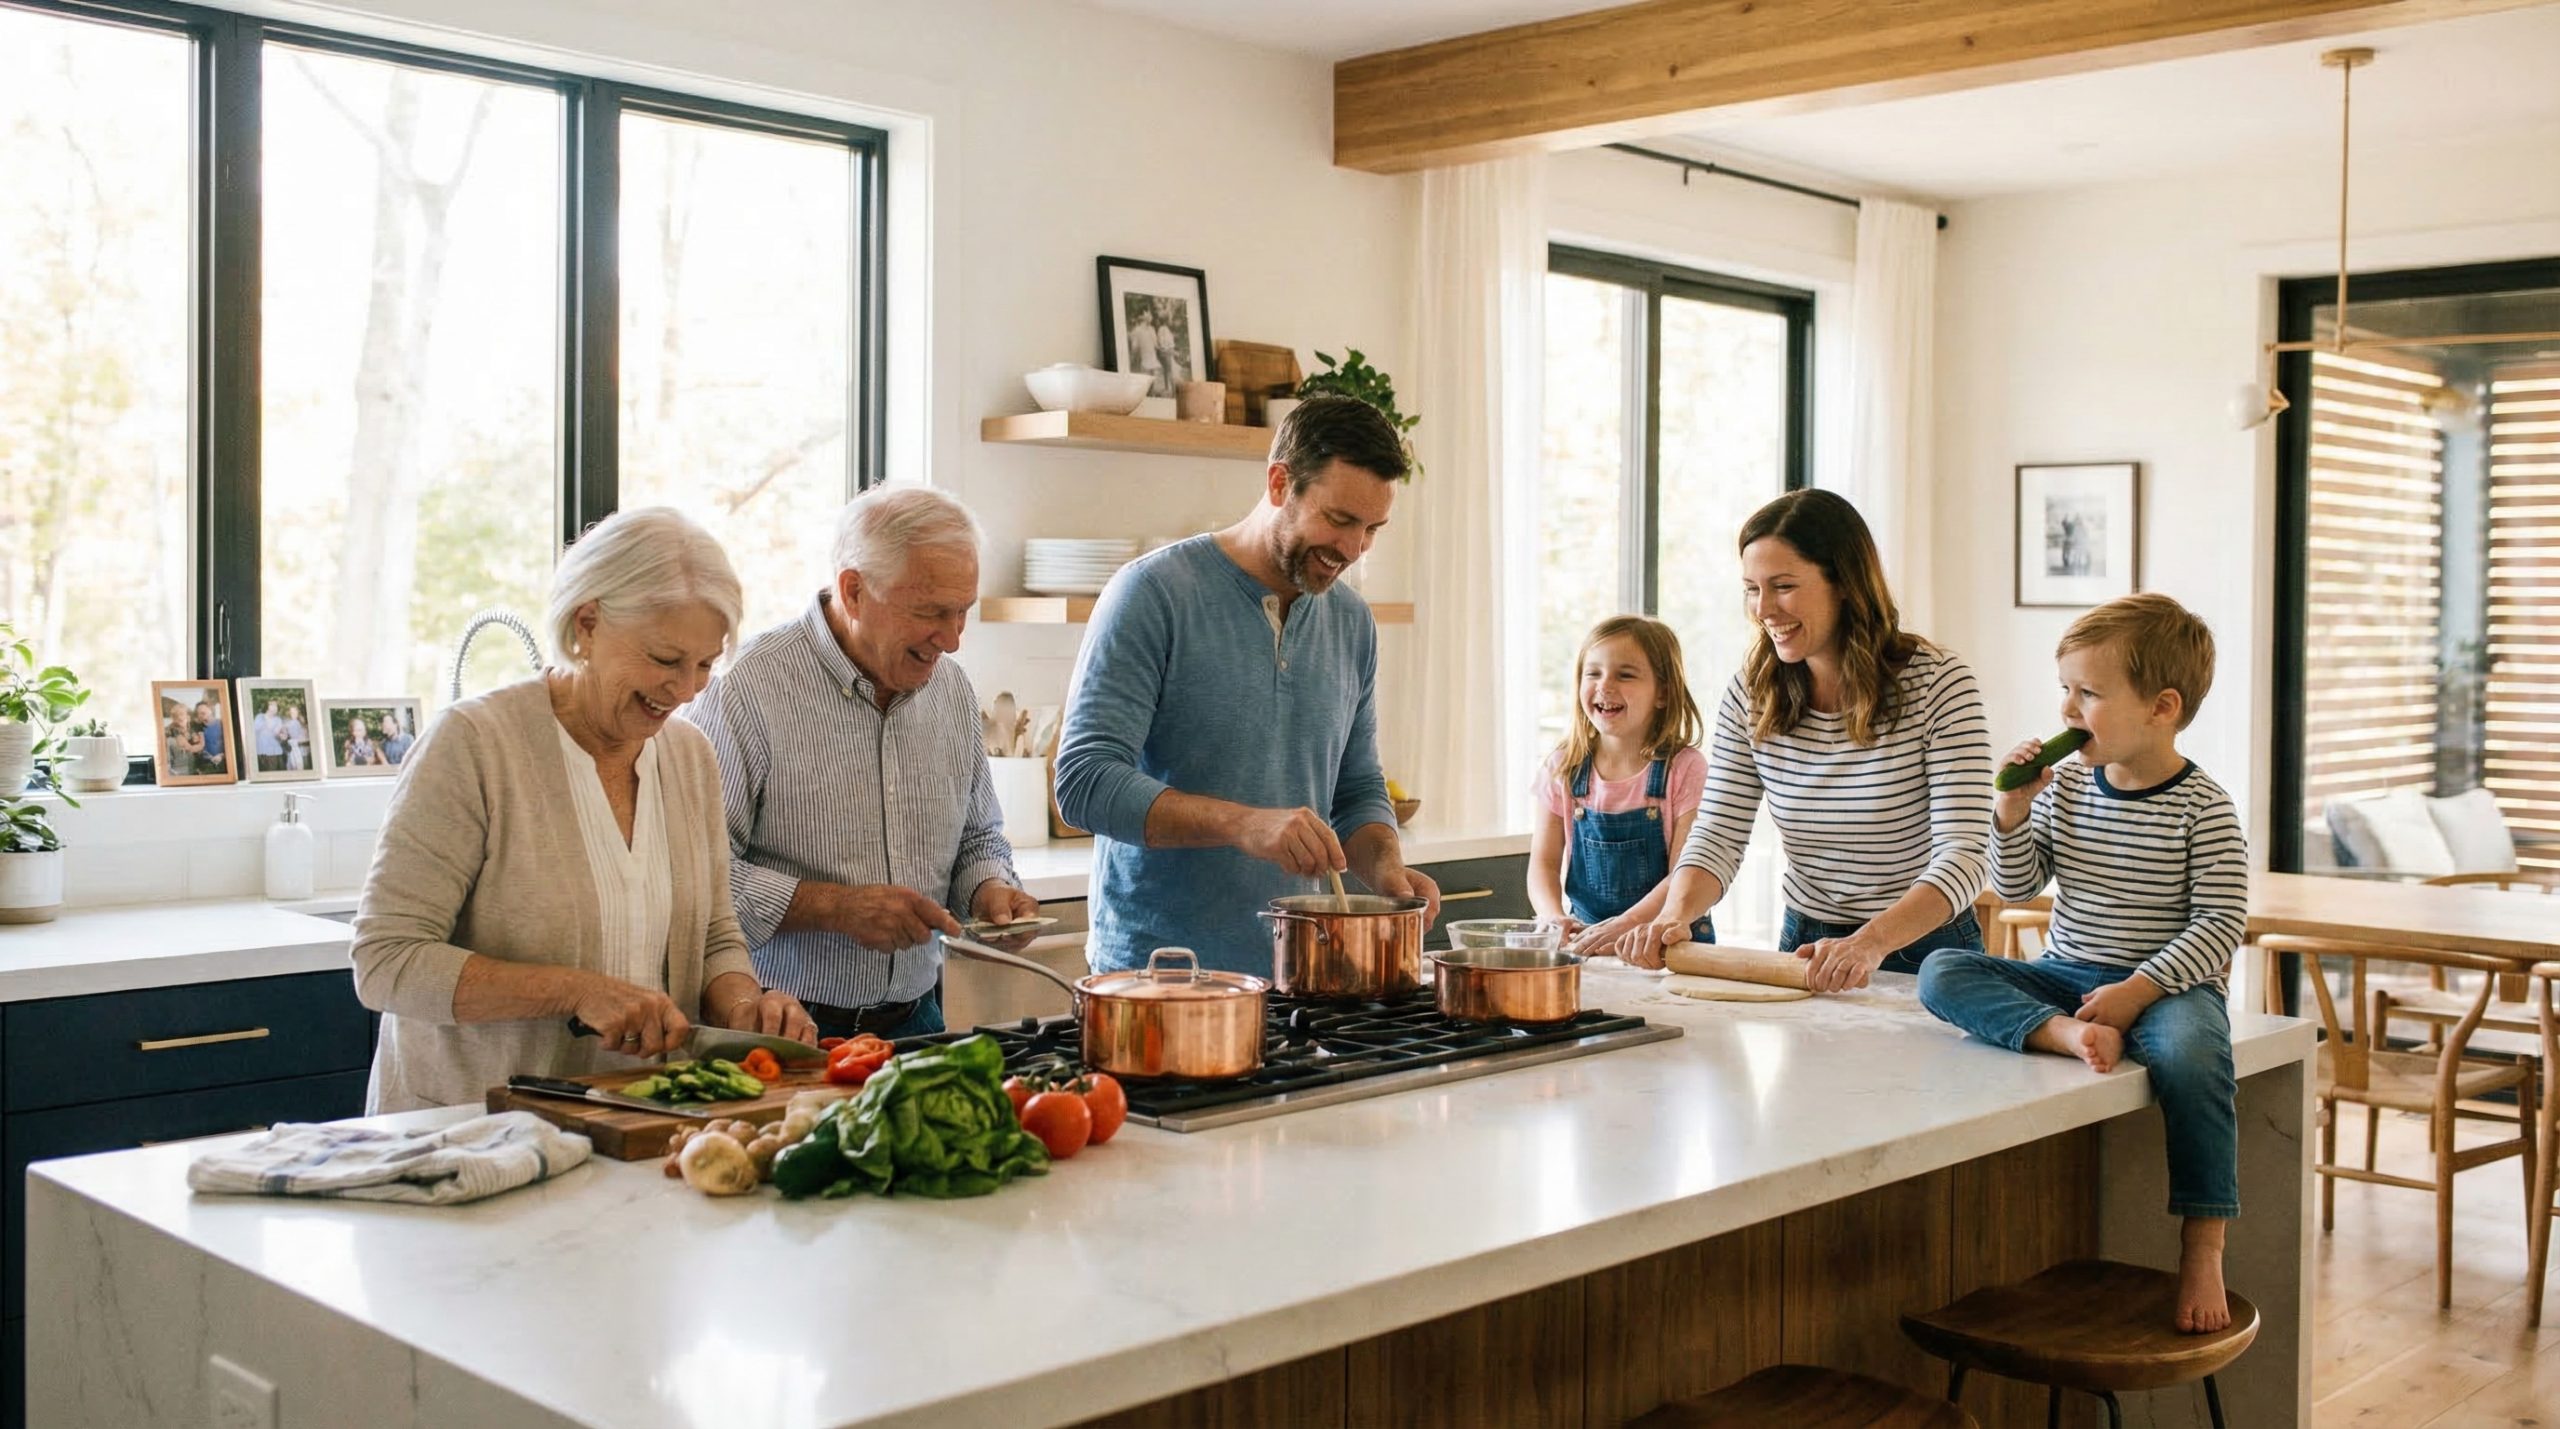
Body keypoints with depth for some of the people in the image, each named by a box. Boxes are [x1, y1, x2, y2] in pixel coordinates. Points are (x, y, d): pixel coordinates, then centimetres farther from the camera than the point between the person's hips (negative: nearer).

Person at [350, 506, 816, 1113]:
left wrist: (741, 1006, -5)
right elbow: (387, 962, -12)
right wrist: (577, 991, -19)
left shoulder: (690, 755, 10)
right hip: (465, 1128, -5)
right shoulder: (473, 743, -9)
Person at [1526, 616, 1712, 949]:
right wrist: (1556, 920, -16)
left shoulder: (1685, 768, -4)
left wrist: (1626, 925, -23)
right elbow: (1544, 862, 5)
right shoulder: (1564, 769, 6)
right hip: (1586, 939, 3)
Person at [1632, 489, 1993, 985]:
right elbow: (1717, 838, -1)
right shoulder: (1750, 694, 1)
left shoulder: (1937, 684, -12)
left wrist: (1870, 943, -36)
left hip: (1923, 948, -3)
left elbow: (1965, 854, -20)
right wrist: (1675, 914, -23)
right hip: (1805, 947, 3)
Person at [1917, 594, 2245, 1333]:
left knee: (2190, 1052, -38)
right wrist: (2013, 813, -6)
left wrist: (2138, 990, -23)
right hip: (2063, 976, 5)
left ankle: (2202, 1251, -29)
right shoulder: (2064, 784, 6)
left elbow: (2219, 925, -12)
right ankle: (2070, 1035, -41)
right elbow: (2015, 887, 11)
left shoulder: (2202, 808, -8)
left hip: (2166, 983, -5)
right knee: (1941, 973, -17)